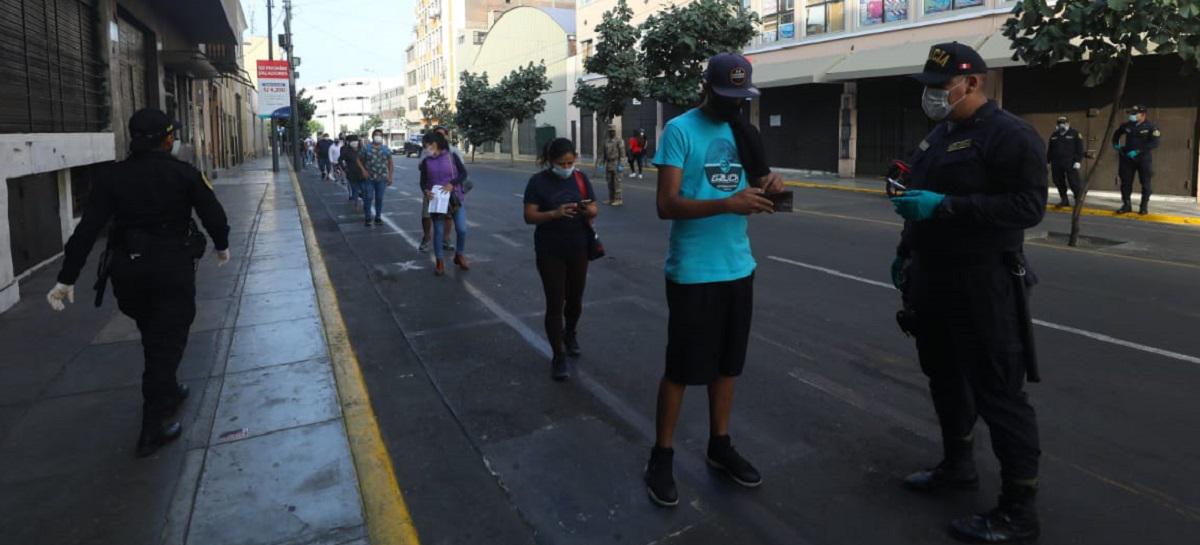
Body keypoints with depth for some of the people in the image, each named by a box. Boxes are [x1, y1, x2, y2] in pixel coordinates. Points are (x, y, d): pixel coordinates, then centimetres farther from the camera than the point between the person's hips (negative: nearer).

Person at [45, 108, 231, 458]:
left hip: (127, 271, 4)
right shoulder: (183, 173, -7)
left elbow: (86, 230, -5)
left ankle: (168, 394, 42)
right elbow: (213, 215, -5)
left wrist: (67, 279, -4)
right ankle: (152, 430, -1)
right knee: (166, 342, 1)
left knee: (154, 337, 23)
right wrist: (221, 246, 16)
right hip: (172, 270, -3)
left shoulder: (112, 177, 0)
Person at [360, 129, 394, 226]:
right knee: (368, 198, -2)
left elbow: (390, 163, 11)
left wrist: (390, 176, 5)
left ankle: (378, 217, 18)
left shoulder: (386, 149, 7)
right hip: (369, 178, -2)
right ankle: (367, 218, 7)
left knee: (379, 199, 7)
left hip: (382, 178, 2)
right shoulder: (366, 148, 1)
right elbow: (359, 160, 4)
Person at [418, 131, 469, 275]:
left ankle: (459, 255, 21)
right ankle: (440, 262, 14)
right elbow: (423, 181, 4)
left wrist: (451, 184, -20)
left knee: (462, 229, -3)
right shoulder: (426, 161, 3)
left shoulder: (451, 156, -3)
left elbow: (463, 173, -5)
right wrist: (426, 191, -19)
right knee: (438, 231, 2)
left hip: (456, 198, -1)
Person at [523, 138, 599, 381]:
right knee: (555, 303, -2)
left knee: (575, 299, 14)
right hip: (550, 252, -3)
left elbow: (595, 211, 4)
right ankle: (558, 356, 6)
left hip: (578, 249, 3)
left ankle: (570, 333, 43)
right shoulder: (538, 181, -8)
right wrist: (555, 213, -29)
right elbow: (529, 216, -13)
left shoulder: (580, 178, 2)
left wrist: (589, 210, -21)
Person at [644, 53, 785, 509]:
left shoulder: (744, 132, 10)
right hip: (693, 273, -6)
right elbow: (666, 205, -17)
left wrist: (768, 184, -7)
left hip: (738, 267, 6)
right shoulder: (680, 130, -10)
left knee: (726, 363, 16)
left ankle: (720, 446, 31)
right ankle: (661, 458, 19)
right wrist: (728, 203, -30)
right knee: (681, 368, 3)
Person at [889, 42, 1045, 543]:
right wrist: (906, 253, 23)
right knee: (945, 378, 19)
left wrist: (944, 206, -28)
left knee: (998, 394, -4)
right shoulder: (939, 135, 15)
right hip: (933, 280, 9)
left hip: (983, 285, -9)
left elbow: (1028, 206, -24)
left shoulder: (1010, 136, -13)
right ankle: (957, 465, 37)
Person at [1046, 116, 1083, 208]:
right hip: (1056, 164, 5)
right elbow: (1049, 150, 22)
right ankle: (1064, 200, 16)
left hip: (1070, 164, -5)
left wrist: (1078, 161, -11)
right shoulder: (1054, 135, 17)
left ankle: (1079, 200, 0)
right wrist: (1047, 162, 17)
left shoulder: (1074, 134, 1)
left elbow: (1079, 149, -3)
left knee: (1074, 183, -8)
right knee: (1059, 183, 6)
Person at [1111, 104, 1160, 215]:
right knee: (1126, 182, 4)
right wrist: (1116, 145, 13)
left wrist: (1138, 151, -21)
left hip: (1143, 159, -4)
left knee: (1145, 183, 3)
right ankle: (1126, 205, 14)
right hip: (1127, 158, 4)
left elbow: (1154, 143, -16)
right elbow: (1116, 134, 26)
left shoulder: (1150, 127, -8)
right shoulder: (1127, 126, 5)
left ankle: (1144, 207, 11)